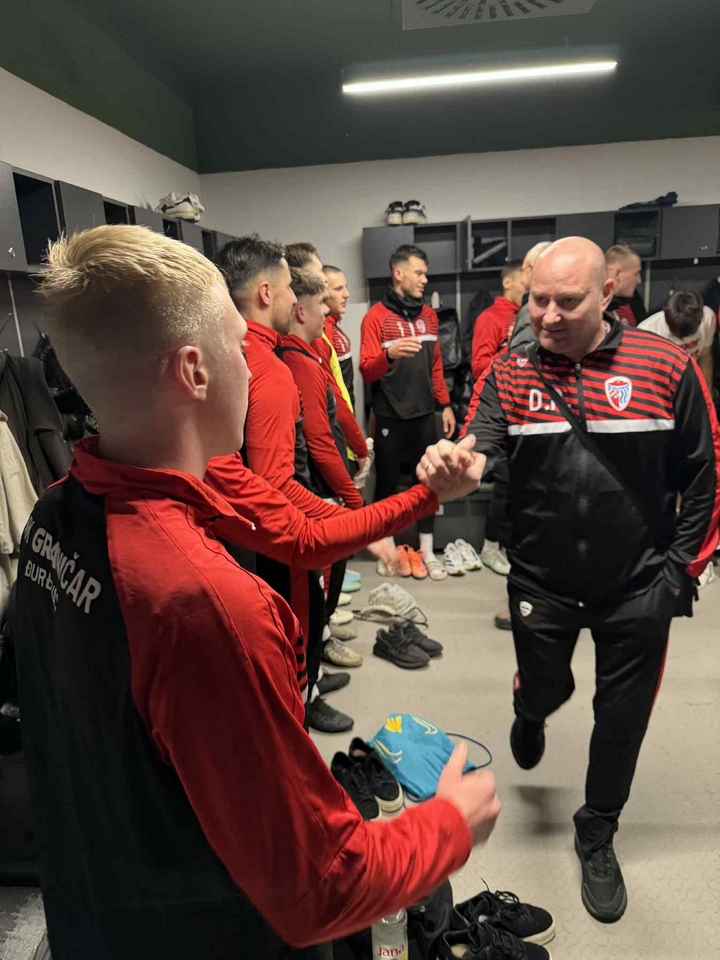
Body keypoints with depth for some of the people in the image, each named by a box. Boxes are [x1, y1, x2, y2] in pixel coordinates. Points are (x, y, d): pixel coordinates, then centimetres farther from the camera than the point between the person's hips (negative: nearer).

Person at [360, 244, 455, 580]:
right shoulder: (376, 316, -6)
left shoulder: (428, 315, 12)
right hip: (390, 416, -5)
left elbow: (436, 364, 16)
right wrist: (389, 355, -33)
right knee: (387, 482, 5)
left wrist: (445, 405, 11)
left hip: (425, 413, 5)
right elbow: (366, 371, -13)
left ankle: (427, 551, 19)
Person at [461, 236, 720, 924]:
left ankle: (596, 835, 42)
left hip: (637, 587, 0)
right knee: (546, 688, 20)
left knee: (622, 719, 14)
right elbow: (479, 451, -17)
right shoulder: (510, 371, -6)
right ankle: (529, 714, 60)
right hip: (542, 582, 1)